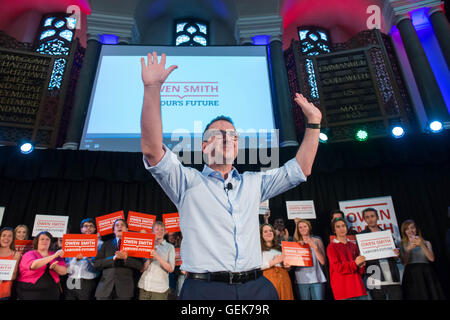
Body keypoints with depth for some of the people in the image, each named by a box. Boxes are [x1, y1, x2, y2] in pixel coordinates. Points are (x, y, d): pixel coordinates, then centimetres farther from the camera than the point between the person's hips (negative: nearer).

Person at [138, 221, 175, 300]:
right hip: (143, 287, 2)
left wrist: (157, 257, -14)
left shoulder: (169, 247, 5)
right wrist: (149, 259, -10)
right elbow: (142, 269, 8)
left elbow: (171, 269, -5)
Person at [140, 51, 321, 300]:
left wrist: (313, 122, 13)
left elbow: (301, 169, 19)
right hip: (204, 289, -3)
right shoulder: (188, 181, 5)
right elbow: (152, 149, -9)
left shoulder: (254, 183, 18)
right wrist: (152, 88, -16)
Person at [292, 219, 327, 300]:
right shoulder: (297, 243, 11)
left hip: (317, 279, -1)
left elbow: (323, 262, 0)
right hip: (302, 279, 1)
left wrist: (314, 247, -10)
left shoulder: (317, 240, 7)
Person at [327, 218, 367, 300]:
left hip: (358, 285, 5)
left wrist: (361, 266, -1)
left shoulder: (353, 245, 16)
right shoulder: (331, 247, 1)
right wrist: (355, 263, -18)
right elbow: (337, 267, -9)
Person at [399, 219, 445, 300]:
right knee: (415, 296, -7)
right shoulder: (402, 245, 9)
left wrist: (422, 245, -11)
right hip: (411, 275, -1)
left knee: (430, 295, -4)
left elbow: (432, 258, -2)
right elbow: (404, 263, -1)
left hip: (426, 274, 2)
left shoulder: (426, 243, 13)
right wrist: (408, 250, -13)